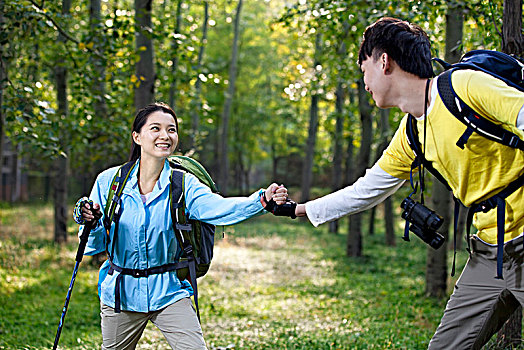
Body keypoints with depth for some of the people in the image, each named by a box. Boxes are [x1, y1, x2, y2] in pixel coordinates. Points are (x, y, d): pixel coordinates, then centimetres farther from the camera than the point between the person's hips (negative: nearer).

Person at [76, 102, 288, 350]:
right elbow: (94, 245, -1)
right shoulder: (109, 181, -5)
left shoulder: (184, 185, -6)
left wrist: (262, 199, -45)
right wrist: (90, 223, -24)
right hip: (120, 292, 1)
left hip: (169, 293, -1)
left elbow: (219, 208, -27)